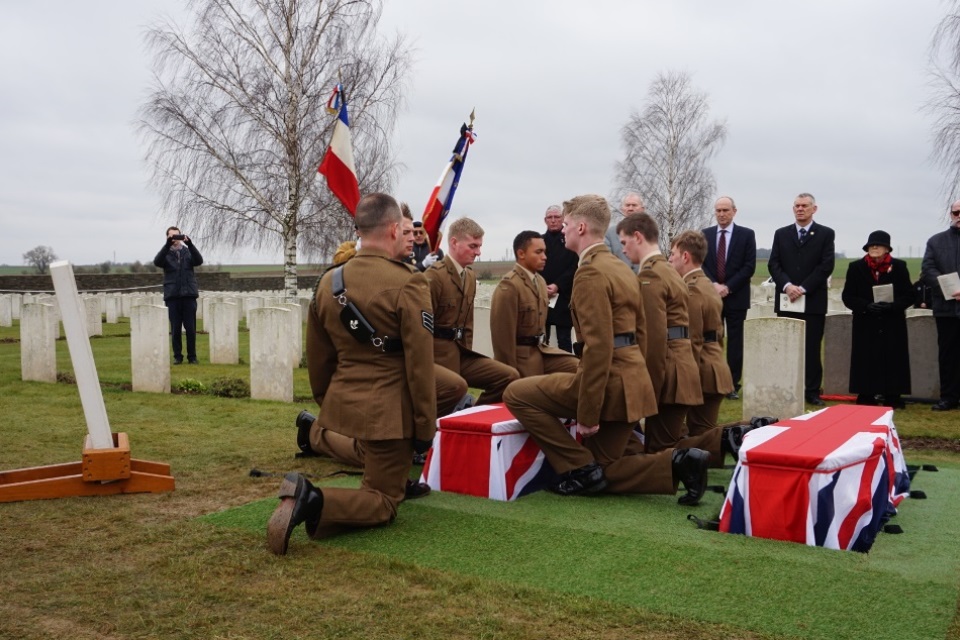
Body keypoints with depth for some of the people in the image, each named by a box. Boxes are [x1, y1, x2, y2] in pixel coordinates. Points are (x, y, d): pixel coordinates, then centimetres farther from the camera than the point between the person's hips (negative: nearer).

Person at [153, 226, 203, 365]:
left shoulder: (188, 252, 10)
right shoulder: (166, 254, 8)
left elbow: (199, 260, -9)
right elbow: (157, 262, -13)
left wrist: (189, 243, -21)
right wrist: (168, 244, -23)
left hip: (189, 294, 0)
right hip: (172, 296, 0)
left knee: (191, 328, 1)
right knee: (175, 329, 3)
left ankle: (192, 356, 9)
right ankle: (177, 356, 11)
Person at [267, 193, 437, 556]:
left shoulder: (329, 282, 3)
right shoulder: (408, 285, -17)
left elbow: (317, 357, 11)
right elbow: (419, 363, -16)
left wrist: (325, 401, 25)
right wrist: (425, 426, -8)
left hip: (342, 401, 7)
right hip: (388, 409, -7)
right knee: (384, 504, 2)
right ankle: (316, 502, -21)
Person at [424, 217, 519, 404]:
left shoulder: (470, 276, 13)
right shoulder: (434, 276, -14)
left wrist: (466, 351, 10)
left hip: (460, 351, 8)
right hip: (439, 354, -7)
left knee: (509, 376, -4)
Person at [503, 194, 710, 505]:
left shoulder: (590, 272, -14)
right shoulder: (623, 269, 17)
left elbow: (599, 346, -22)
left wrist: (587, 413, -20)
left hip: (608, 381, -10)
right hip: (630, 382, 10)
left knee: (516, 394, 1)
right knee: (603, 474, 16)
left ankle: (580, 467, 0)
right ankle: (677, 461, 2)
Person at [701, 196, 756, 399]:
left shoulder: (747, 235, 1)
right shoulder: (705, 234, 8)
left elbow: (749, 266, -4)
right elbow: (701, 263, 4)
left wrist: (728, 287, -12)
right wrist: (713, 285, -11)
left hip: (736, 297, -2)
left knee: (735, 341, 2)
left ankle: (733, 385, 7)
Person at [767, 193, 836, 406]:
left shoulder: (826, 234, 4)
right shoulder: (781, 234, 12)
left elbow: (826, 266, -4)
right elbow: (773, 264, 5)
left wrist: (803, 288, -12)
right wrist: (787, 285, -12)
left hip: (814, 300, -2)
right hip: (786, 300, 2)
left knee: (812, 348, 1)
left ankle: (812, 392, 6)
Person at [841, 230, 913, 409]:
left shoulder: (899, 267, 4)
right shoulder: (856, 267, 4)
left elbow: (909, 296, 2)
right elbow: (848, 297, 1)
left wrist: (892, 306, -17)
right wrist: (867, 306, -16)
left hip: (892, 326, 0)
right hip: (866, 325, 0)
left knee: (892, 360, 0)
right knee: (866, 361, -3)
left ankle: (892, 399, 7)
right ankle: (866, 399, 4)